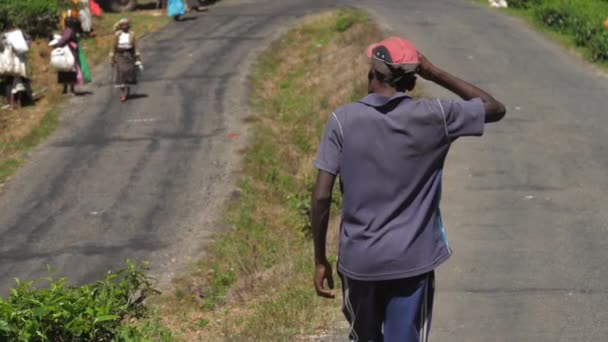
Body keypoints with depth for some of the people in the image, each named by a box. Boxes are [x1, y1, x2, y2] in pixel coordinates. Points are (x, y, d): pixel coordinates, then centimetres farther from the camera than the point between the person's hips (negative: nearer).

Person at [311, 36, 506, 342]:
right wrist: (436, 74, 7)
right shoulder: (433, 116, -7)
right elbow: (496, 108, 9)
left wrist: (320, 261, 1)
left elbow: (321, 196, -9)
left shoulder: (342, 120, -7)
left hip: (358, 260, 1)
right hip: (412, 261, -1)